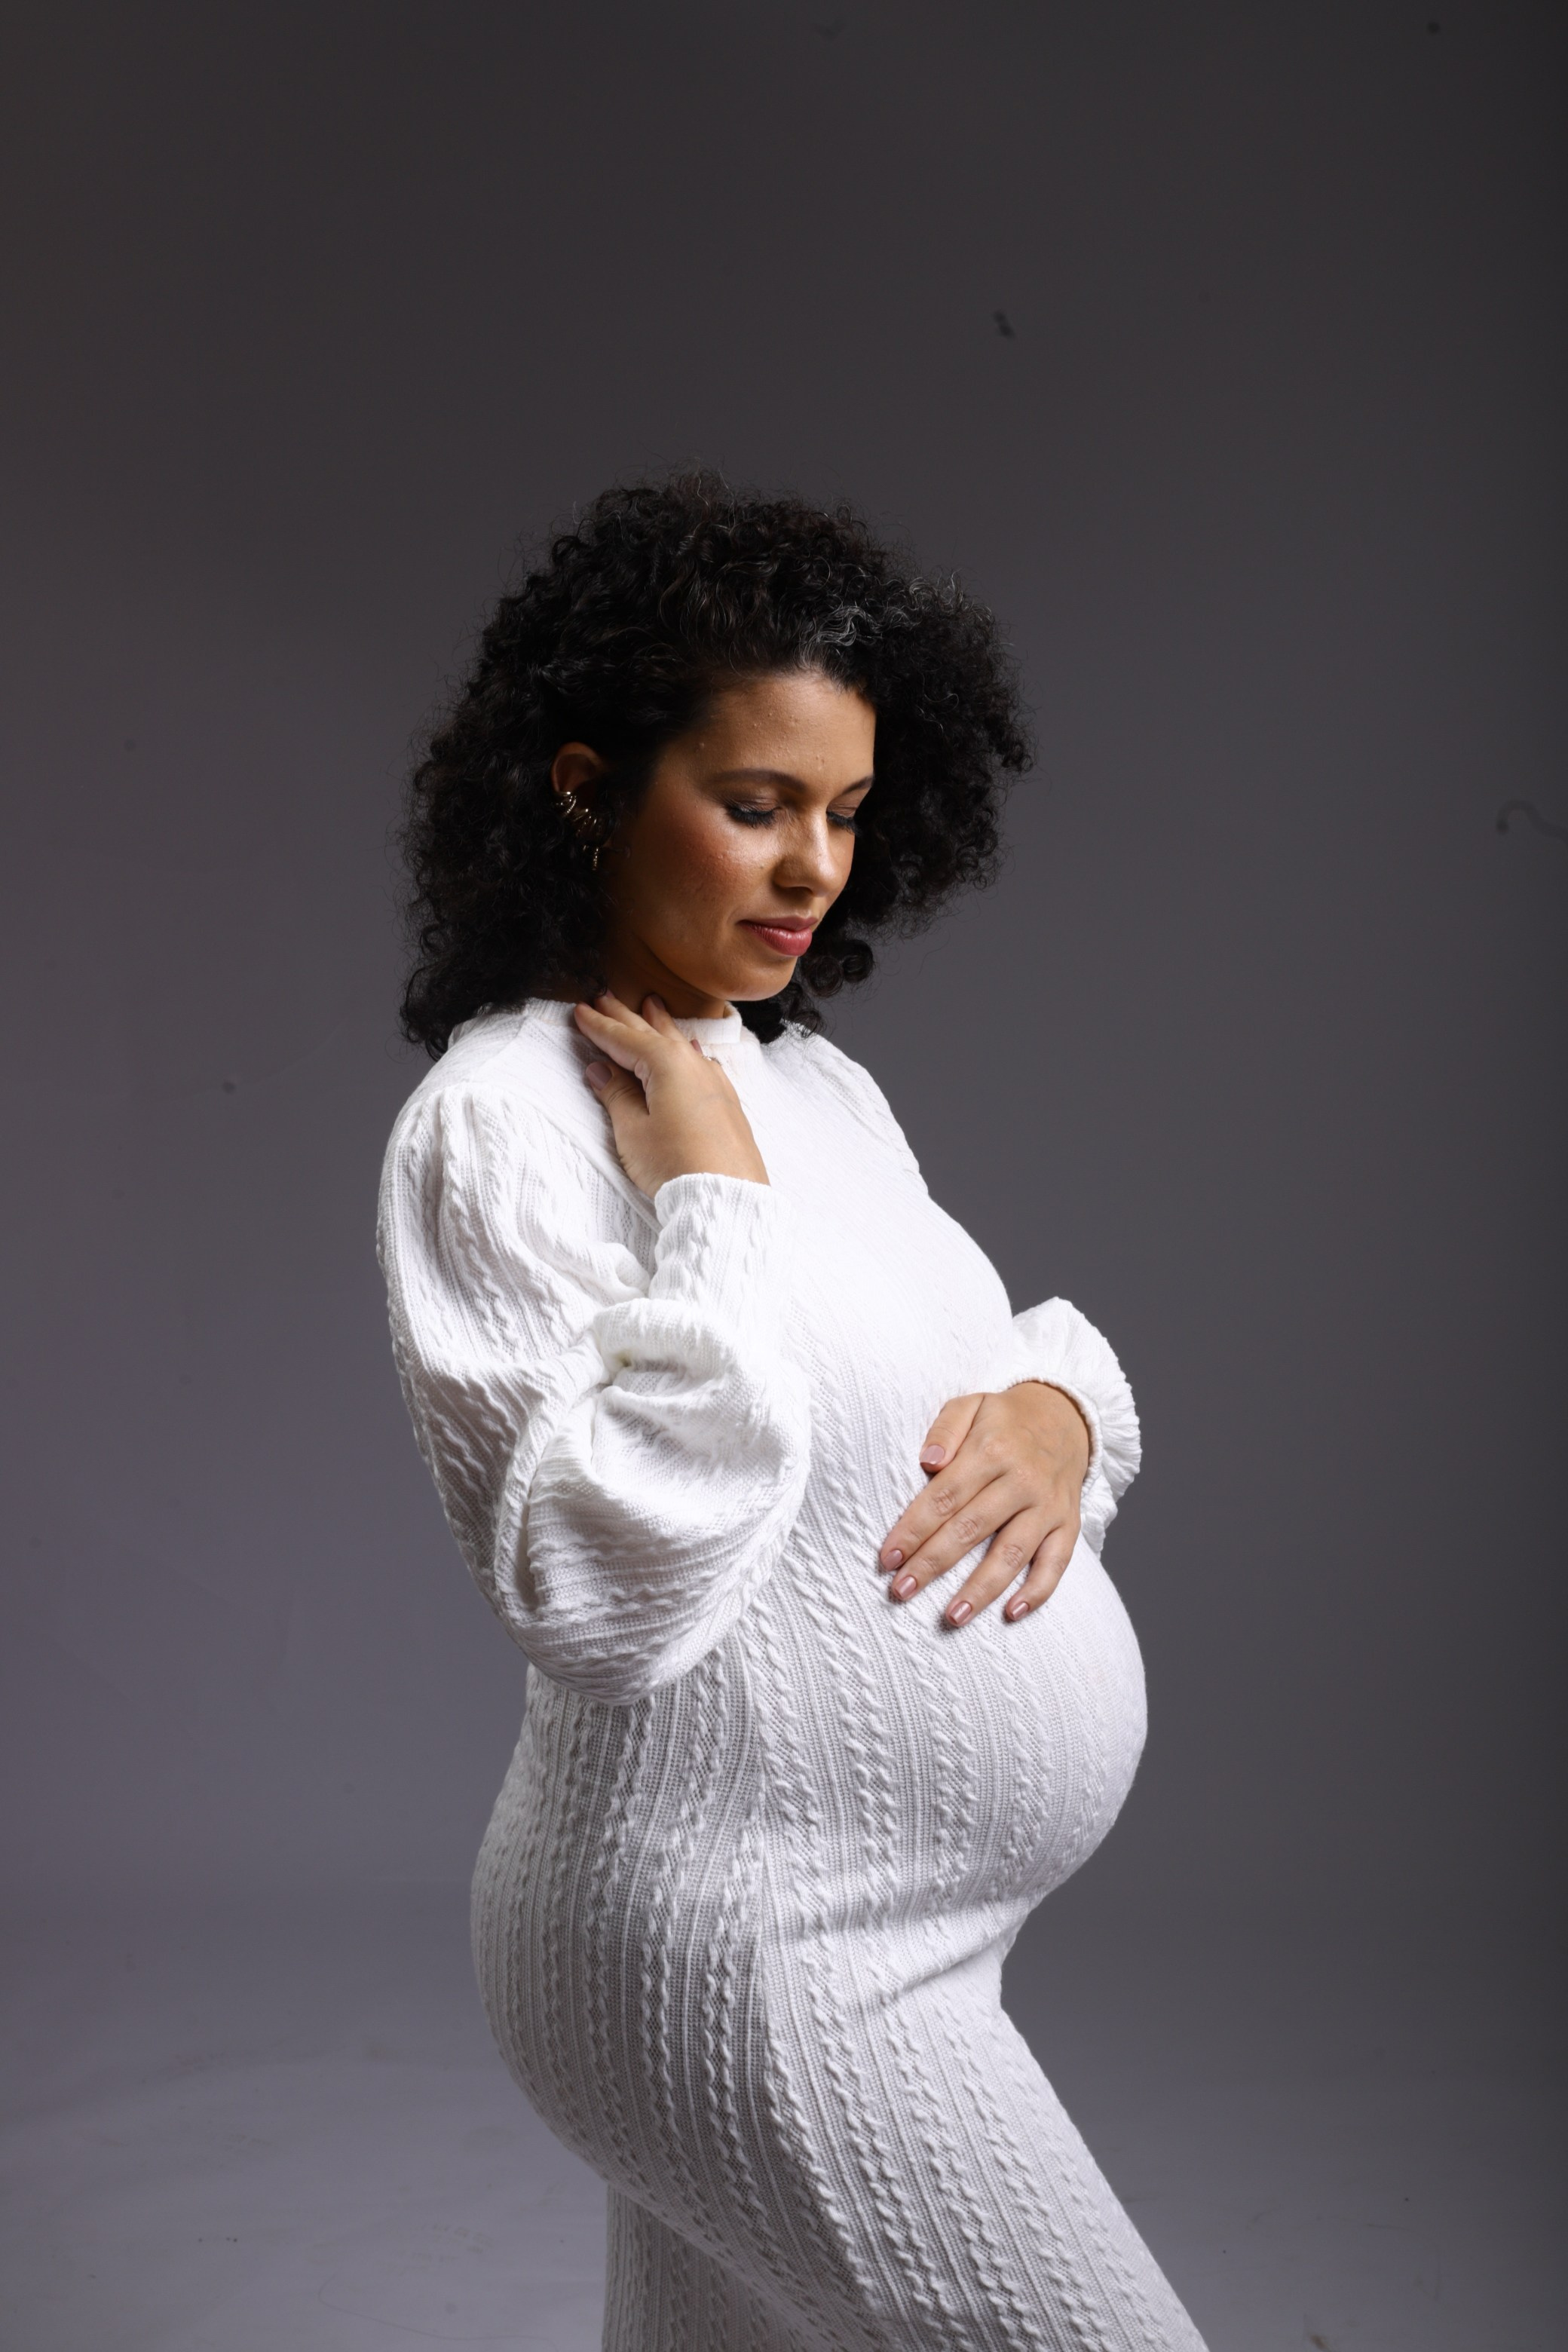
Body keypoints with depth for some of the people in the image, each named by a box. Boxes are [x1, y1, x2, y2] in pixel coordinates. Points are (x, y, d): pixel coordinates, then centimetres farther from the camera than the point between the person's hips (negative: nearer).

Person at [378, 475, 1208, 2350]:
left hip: (863, 1931, 8)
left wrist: (1059, 1405, -7)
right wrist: (711, 1203, -24)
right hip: (747, 1964, -8)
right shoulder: (504, 1121, -18)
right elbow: (598, 1589, -27)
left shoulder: (811, 1083, 9)